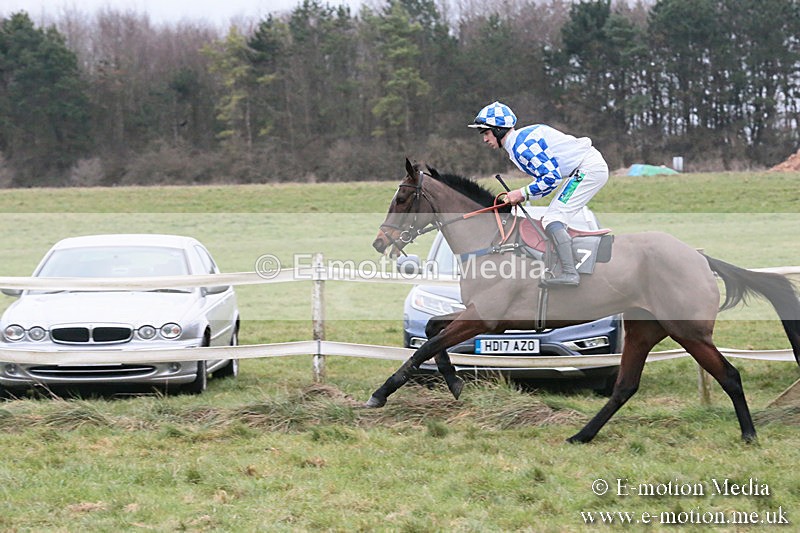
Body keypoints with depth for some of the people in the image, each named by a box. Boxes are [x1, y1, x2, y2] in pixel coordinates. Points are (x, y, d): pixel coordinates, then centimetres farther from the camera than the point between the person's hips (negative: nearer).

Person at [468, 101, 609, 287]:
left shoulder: (522, 146, -19)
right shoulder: (518, 143, 14)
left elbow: (551, 177, -22)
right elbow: (547, 175, 17)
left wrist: (523, 193, -12)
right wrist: (520, 196, 4)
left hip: (589, 168, -11)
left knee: (552, 220, -17)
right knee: (550, 222, 15)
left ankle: (569, 274, -24)